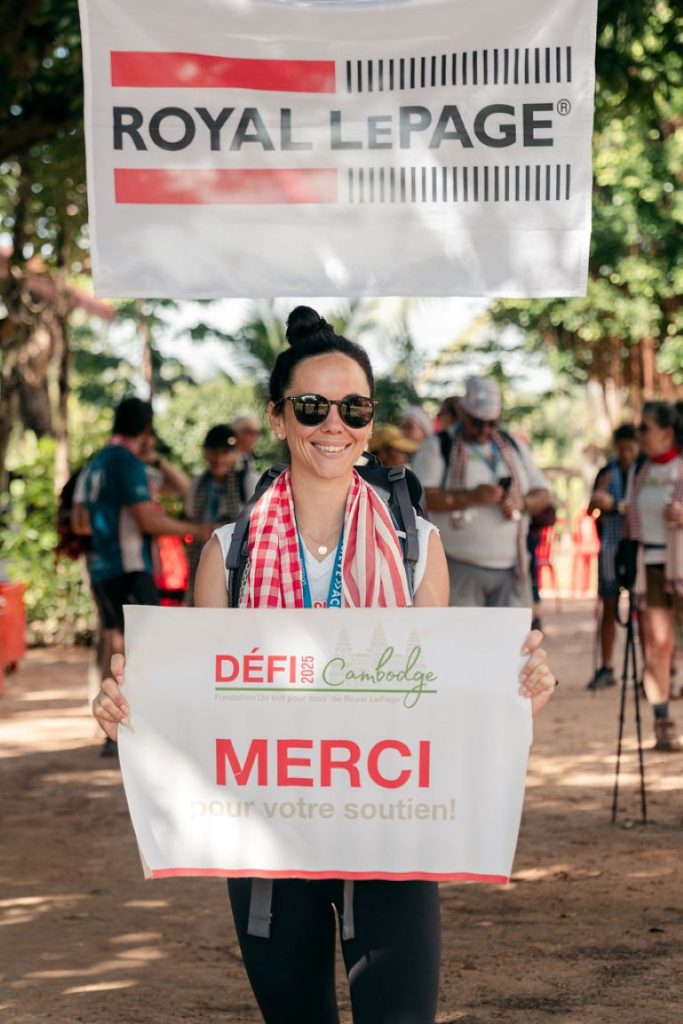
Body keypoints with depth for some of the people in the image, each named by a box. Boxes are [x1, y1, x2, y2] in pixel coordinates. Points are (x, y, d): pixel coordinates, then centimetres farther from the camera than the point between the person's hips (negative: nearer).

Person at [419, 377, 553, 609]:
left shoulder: (514, 447, 18)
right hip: (459, 567, -4)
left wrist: (522, 503, -6)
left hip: (510, 568, 4)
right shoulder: (439, 448, 1)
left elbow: (544, 494, 17)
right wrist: (470, 496, -22)